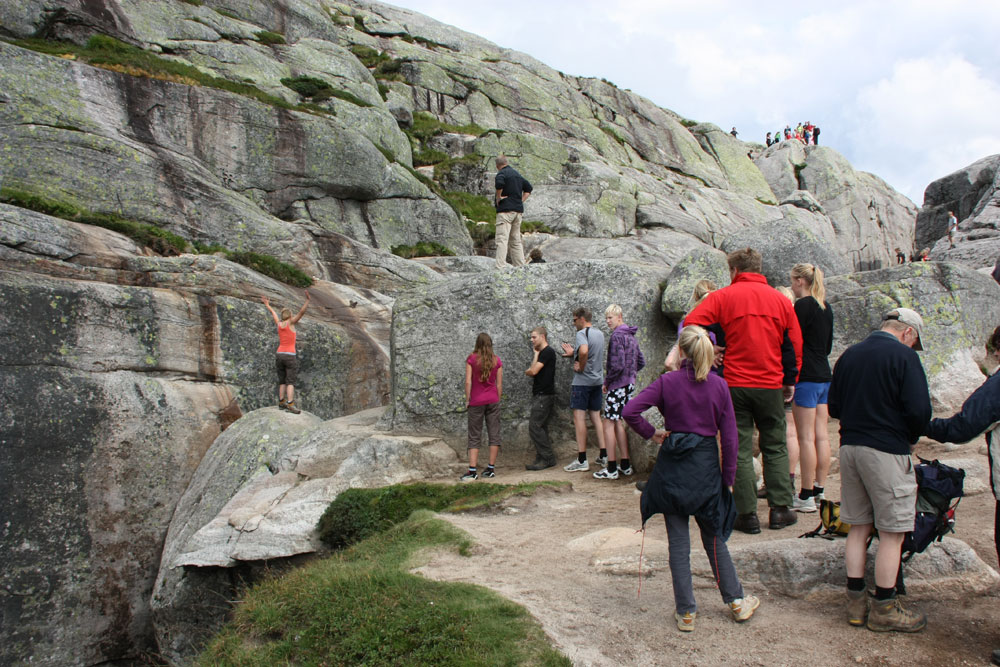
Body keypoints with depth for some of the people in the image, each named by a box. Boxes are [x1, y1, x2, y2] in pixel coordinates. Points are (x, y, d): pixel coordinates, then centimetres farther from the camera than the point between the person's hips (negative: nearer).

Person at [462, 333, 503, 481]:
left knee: (474, 437, 3)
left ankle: (472, 471, -3)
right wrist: (498, 400, 12)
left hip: (476, 402, -2)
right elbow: (499, 384, 2)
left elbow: (468, 382, -8)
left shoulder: (471, 359, -5)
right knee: (494, 434, 8)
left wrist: (467, 399, 1)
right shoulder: (497, 361, 1)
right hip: (493, 400, 2)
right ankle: (491, 469, 9)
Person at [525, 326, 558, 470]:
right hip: (539, 395, 10)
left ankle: (547, 458, -7)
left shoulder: (547, 352, -12)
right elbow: (532, 372, 16)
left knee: (534, 427, -12)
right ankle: (542, 459, 13)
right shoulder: (541, 353, 19)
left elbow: (533, 371, -17)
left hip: (544, 395, -10)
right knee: (540, 428, 9)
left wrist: (536, 355, -5)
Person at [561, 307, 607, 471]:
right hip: (597, 381, 8)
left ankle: (582, 461, -4)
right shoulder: (599, 334, 13)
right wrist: (573, 354, 21)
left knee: (579, 418, -4)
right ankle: (603, 456, 17)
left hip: (582, 381, -8)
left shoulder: (582, 333, -14)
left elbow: (584, 351, -34)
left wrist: (580, 367, -19)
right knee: (596, 418, 14)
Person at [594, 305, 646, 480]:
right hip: (629, 385, 9)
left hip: (617, 385, -9)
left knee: (609, 424, -3)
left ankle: (611, 469, -2)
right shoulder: (631, 336, 14)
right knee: (619, 422, 15)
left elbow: (617, 365, -22)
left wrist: (606, 381, -10)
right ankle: (625, 466, 18)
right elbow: (641, 362, 19)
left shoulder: (617, 336, -15)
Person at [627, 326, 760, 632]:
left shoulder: (666, 382, -7)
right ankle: (736, 601, 28)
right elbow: (729, 436, -2)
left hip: (672, 467, -1)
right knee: (714, 538, 18)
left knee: (678, 542, 8)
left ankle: (686, 612, 15)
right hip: (706, 466, 1)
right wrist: (728, 477, 6)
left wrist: (650, 433, -1)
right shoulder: (719, 385, -4)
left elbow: (630, 411, -16)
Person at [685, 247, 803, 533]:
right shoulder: (780, 300, 6)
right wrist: (790, 381, 17)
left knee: (740, 450, 4)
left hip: (735, 383, -2)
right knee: (775, 447, 15)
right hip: (771, 384, 2)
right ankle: (780, 509, 15)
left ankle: (747, 515, 6)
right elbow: (794, 344, 8)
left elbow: (691, 323, -12)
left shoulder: (723, 296, -2)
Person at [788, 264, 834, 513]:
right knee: (821, 435, 9)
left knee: (806, 437, -5)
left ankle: (806, 497, -2)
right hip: (824, 375, 9)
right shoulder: (826, 308, 13)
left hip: (807, 376, -9)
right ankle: (819, 490, 15)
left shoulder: (803, 305, -11)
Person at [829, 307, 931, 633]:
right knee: (892, 533, 4)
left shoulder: (849, 355, 10)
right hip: (887, 451, -6)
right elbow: (919, 411, -15)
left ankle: (856, 602, 20)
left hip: (849, 446, 7)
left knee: (858, 527, 14)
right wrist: (910, 436, 3)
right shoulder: (904, 356, -9)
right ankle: (884, 609, 12)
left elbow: (834, 407, 13)